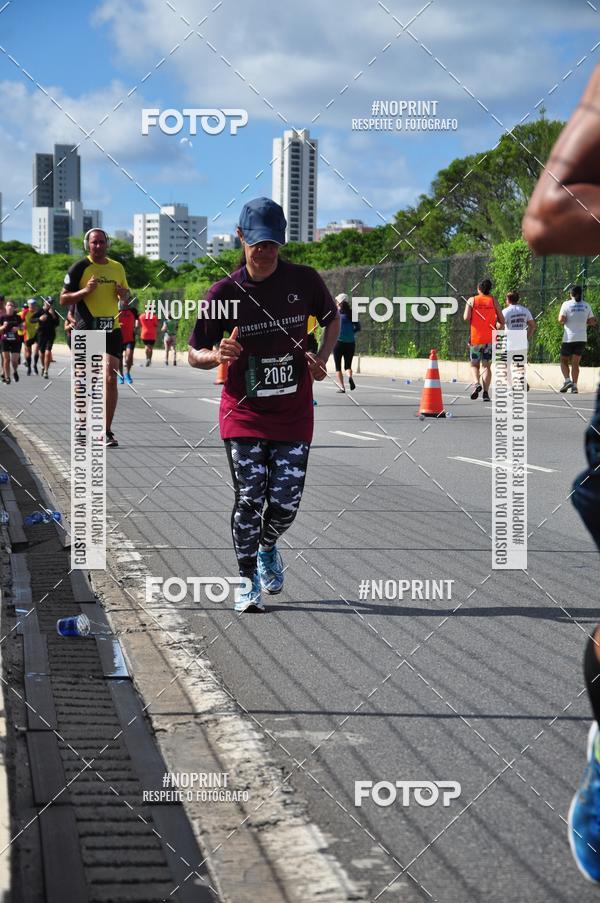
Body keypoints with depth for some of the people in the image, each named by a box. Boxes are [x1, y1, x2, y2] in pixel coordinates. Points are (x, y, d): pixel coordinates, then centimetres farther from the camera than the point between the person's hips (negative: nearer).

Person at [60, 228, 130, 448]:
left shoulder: (117, 268, 12)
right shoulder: (80, 268, -2)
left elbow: (126, 297, 23)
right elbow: (64, 299, -3)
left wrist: (123, 294, -1)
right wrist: (86, 290, -18)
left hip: (111, 329, 3)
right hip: (86, 329, -3)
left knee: (111, 379, -8)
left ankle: (107, 431, -6)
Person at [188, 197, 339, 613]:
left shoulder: (305, 280, -4)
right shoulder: (225, 292, -7)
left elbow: (333, 318, 16)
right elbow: (194, 352, 1)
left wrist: (322, 357, -2)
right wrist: (217, 355, -22)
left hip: (294, 415, 1)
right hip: (243, 414, -1)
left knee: (286, 501, 2)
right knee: (249, 500, -5)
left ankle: (268, 548, 35)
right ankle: (249, 582, 11)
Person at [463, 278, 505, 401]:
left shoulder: (472, 300, 2)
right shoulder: (493, 301, 4)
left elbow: (466, 318, -10)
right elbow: (502, 321, 2)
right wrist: (499, 325, 22)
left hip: (475, 338, 0)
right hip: (490, 338, 0)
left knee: (474, 364, 13)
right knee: (486, 366, 5)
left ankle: (477, 383, -15)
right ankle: (486, 393, -5)